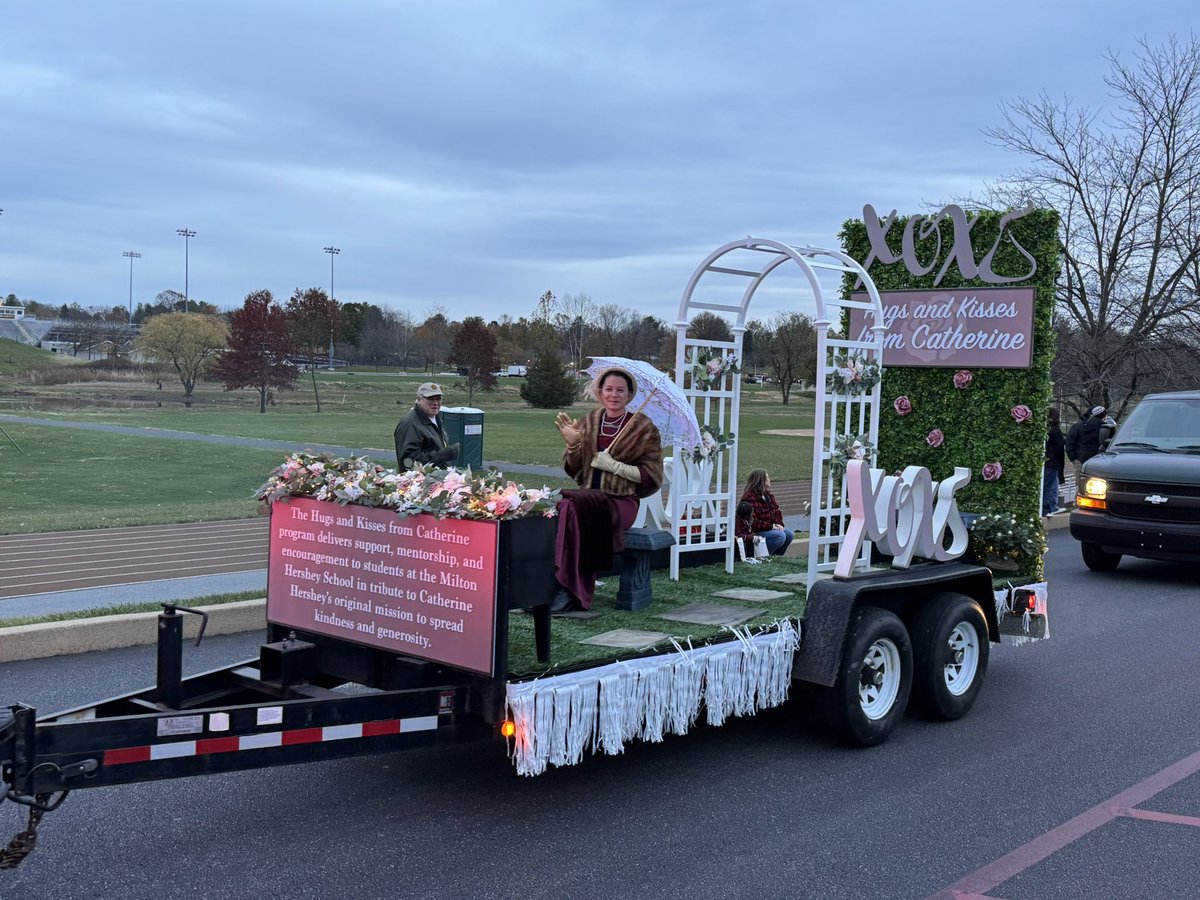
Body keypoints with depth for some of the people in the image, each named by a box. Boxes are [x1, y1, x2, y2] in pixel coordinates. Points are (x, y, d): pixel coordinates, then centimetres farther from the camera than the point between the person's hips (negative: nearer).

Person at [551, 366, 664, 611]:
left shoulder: (643, 428, 3)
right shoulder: (589, 422, 15)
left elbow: (652, 476, -2)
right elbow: (572, 470, 15)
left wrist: (614, 465, -10)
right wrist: (573, 444, -4)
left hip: (621, 501, -4)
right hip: (589, 496, 4)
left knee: (571, 506, -33)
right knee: (558, 508, -31)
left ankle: (570, 592, -28)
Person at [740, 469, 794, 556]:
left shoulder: (768, 495, 11)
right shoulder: (749, 498, -21)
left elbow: (777, 512, 17)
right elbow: (752, 522, -26)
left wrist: (778, 524, -5)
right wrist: (771, 526, -23)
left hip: (769, 528, 10)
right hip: (754, 532, -9)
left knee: (789, 533, -5)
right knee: (780, 536, -26)